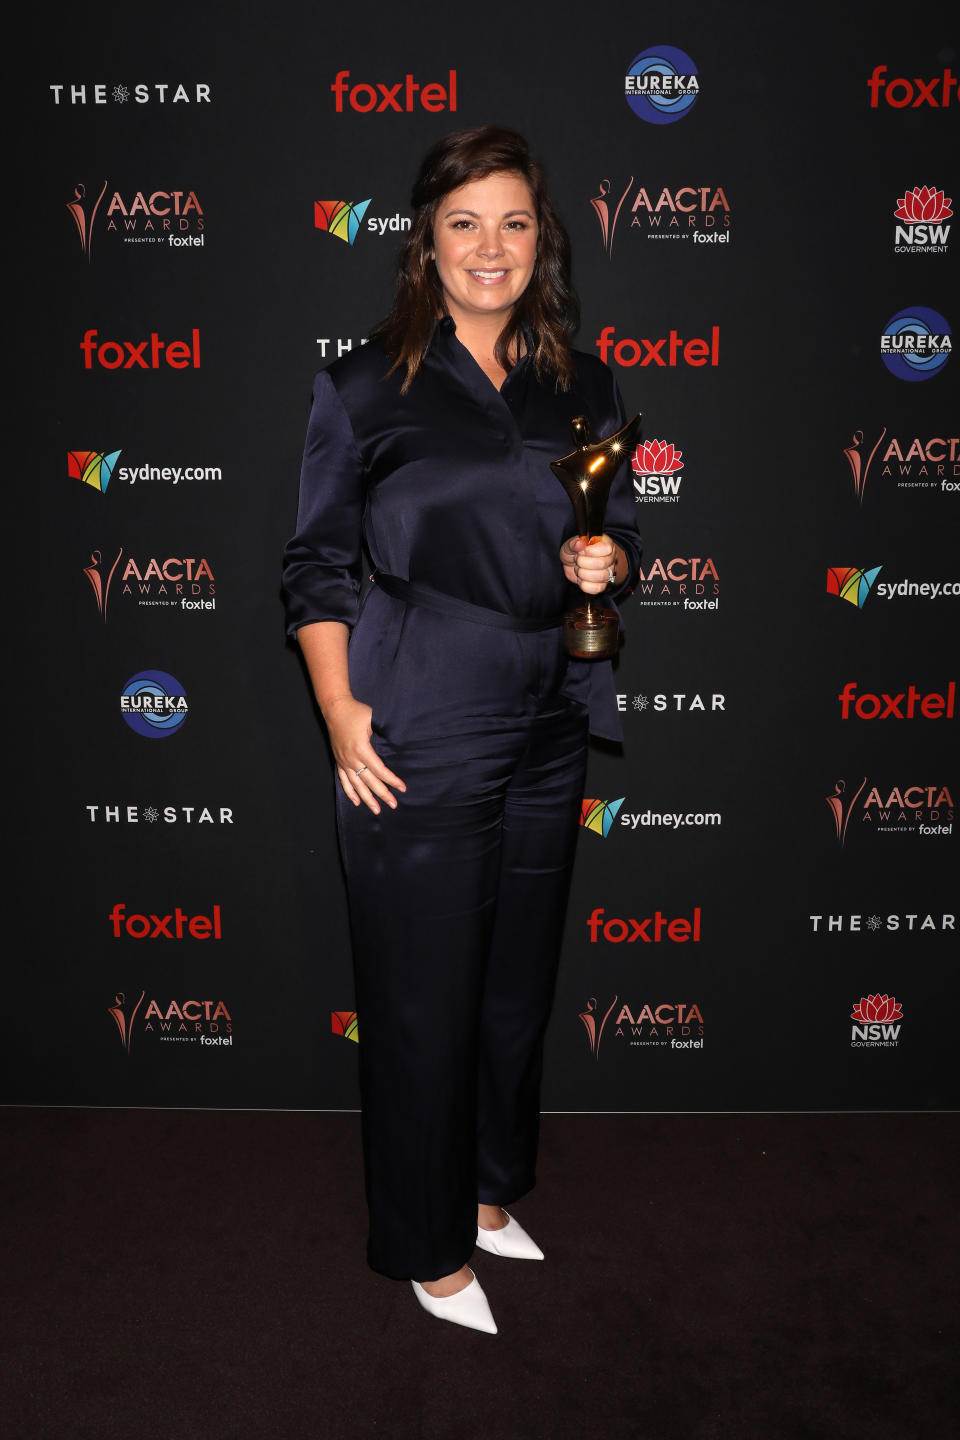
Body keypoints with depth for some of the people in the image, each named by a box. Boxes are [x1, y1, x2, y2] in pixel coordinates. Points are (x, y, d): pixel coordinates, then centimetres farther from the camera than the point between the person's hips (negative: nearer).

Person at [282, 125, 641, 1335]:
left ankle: (489, 1193, 40)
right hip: (417, 742, -4)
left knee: (519, 982, 17)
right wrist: (341, 714, -11)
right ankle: (429, 1246, 26)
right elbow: (316, 566, -3)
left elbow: (619, 531, 18)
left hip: (546, 730, 5)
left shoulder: (582, 388, 9)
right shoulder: (366, 386, -3)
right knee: (422, 997, 5)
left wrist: (609, 564, -6)